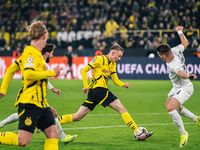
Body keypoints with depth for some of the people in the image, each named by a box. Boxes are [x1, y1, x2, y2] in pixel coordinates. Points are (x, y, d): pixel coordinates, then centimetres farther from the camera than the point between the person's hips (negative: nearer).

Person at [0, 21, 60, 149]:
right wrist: (51, 73, -15)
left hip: (41, 103, 10)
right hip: (29, 102, -10)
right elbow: (28, 74, -26)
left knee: (53, 134, -1)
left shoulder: (36, 53, 18)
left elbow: (11, 69, 25)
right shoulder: (31, 53, -11)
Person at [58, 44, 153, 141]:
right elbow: (84, 70, -6)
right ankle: (138, 133, -9)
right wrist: (86, 86, -10)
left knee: (77, 117, 4)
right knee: (122, 109, -9)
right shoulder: (100, 59, -5)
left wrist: (124, 84, 0)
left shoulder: (113, 64, 21)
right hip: (98, 88, -9)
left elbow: (115, 80, 19)